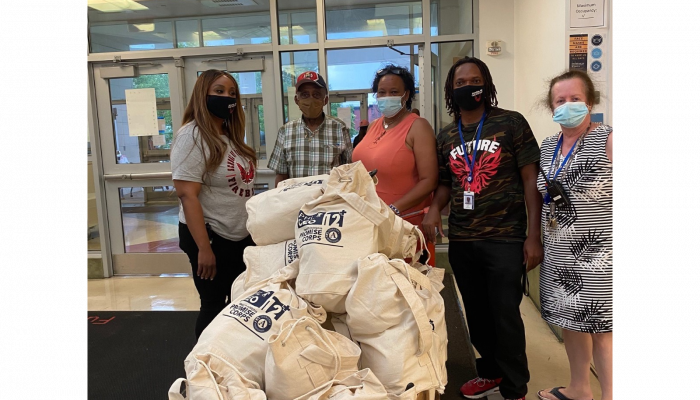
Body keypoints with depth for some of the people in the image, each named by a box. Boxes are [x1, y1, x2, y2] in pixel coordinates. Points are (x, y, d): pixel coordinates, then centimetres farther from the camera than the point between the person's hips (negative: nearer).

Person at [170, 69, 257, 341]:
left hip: (241, 236, 8)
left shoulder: (230, 135, 11)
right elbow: (187, 195, -21)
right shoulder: (193, 135, -15)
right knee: (214, 307, 5)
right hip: (211, 237, -8)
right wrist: (204, 248, -24)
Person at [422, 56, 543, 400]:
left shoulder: (511, 123, -4)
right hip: (461, 241, 5)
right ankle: (490, 372, 38)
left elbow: (531, 180, -5)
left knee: (505, 316, 1)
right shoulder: (446, 136, 8)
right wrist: (434, 209, -4)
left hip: (505, 239, -4)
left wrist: (533, 235, -11)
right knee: (476, 314, 16)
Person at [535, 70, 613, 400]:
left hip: (597, 255, -6)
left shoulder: (607, 140, -11)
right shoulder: (548, 146, 8)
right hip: (559, 255, 6)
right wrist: (543, 217, 11)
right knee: (570, 322, 16)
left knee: (600, 329, 0)